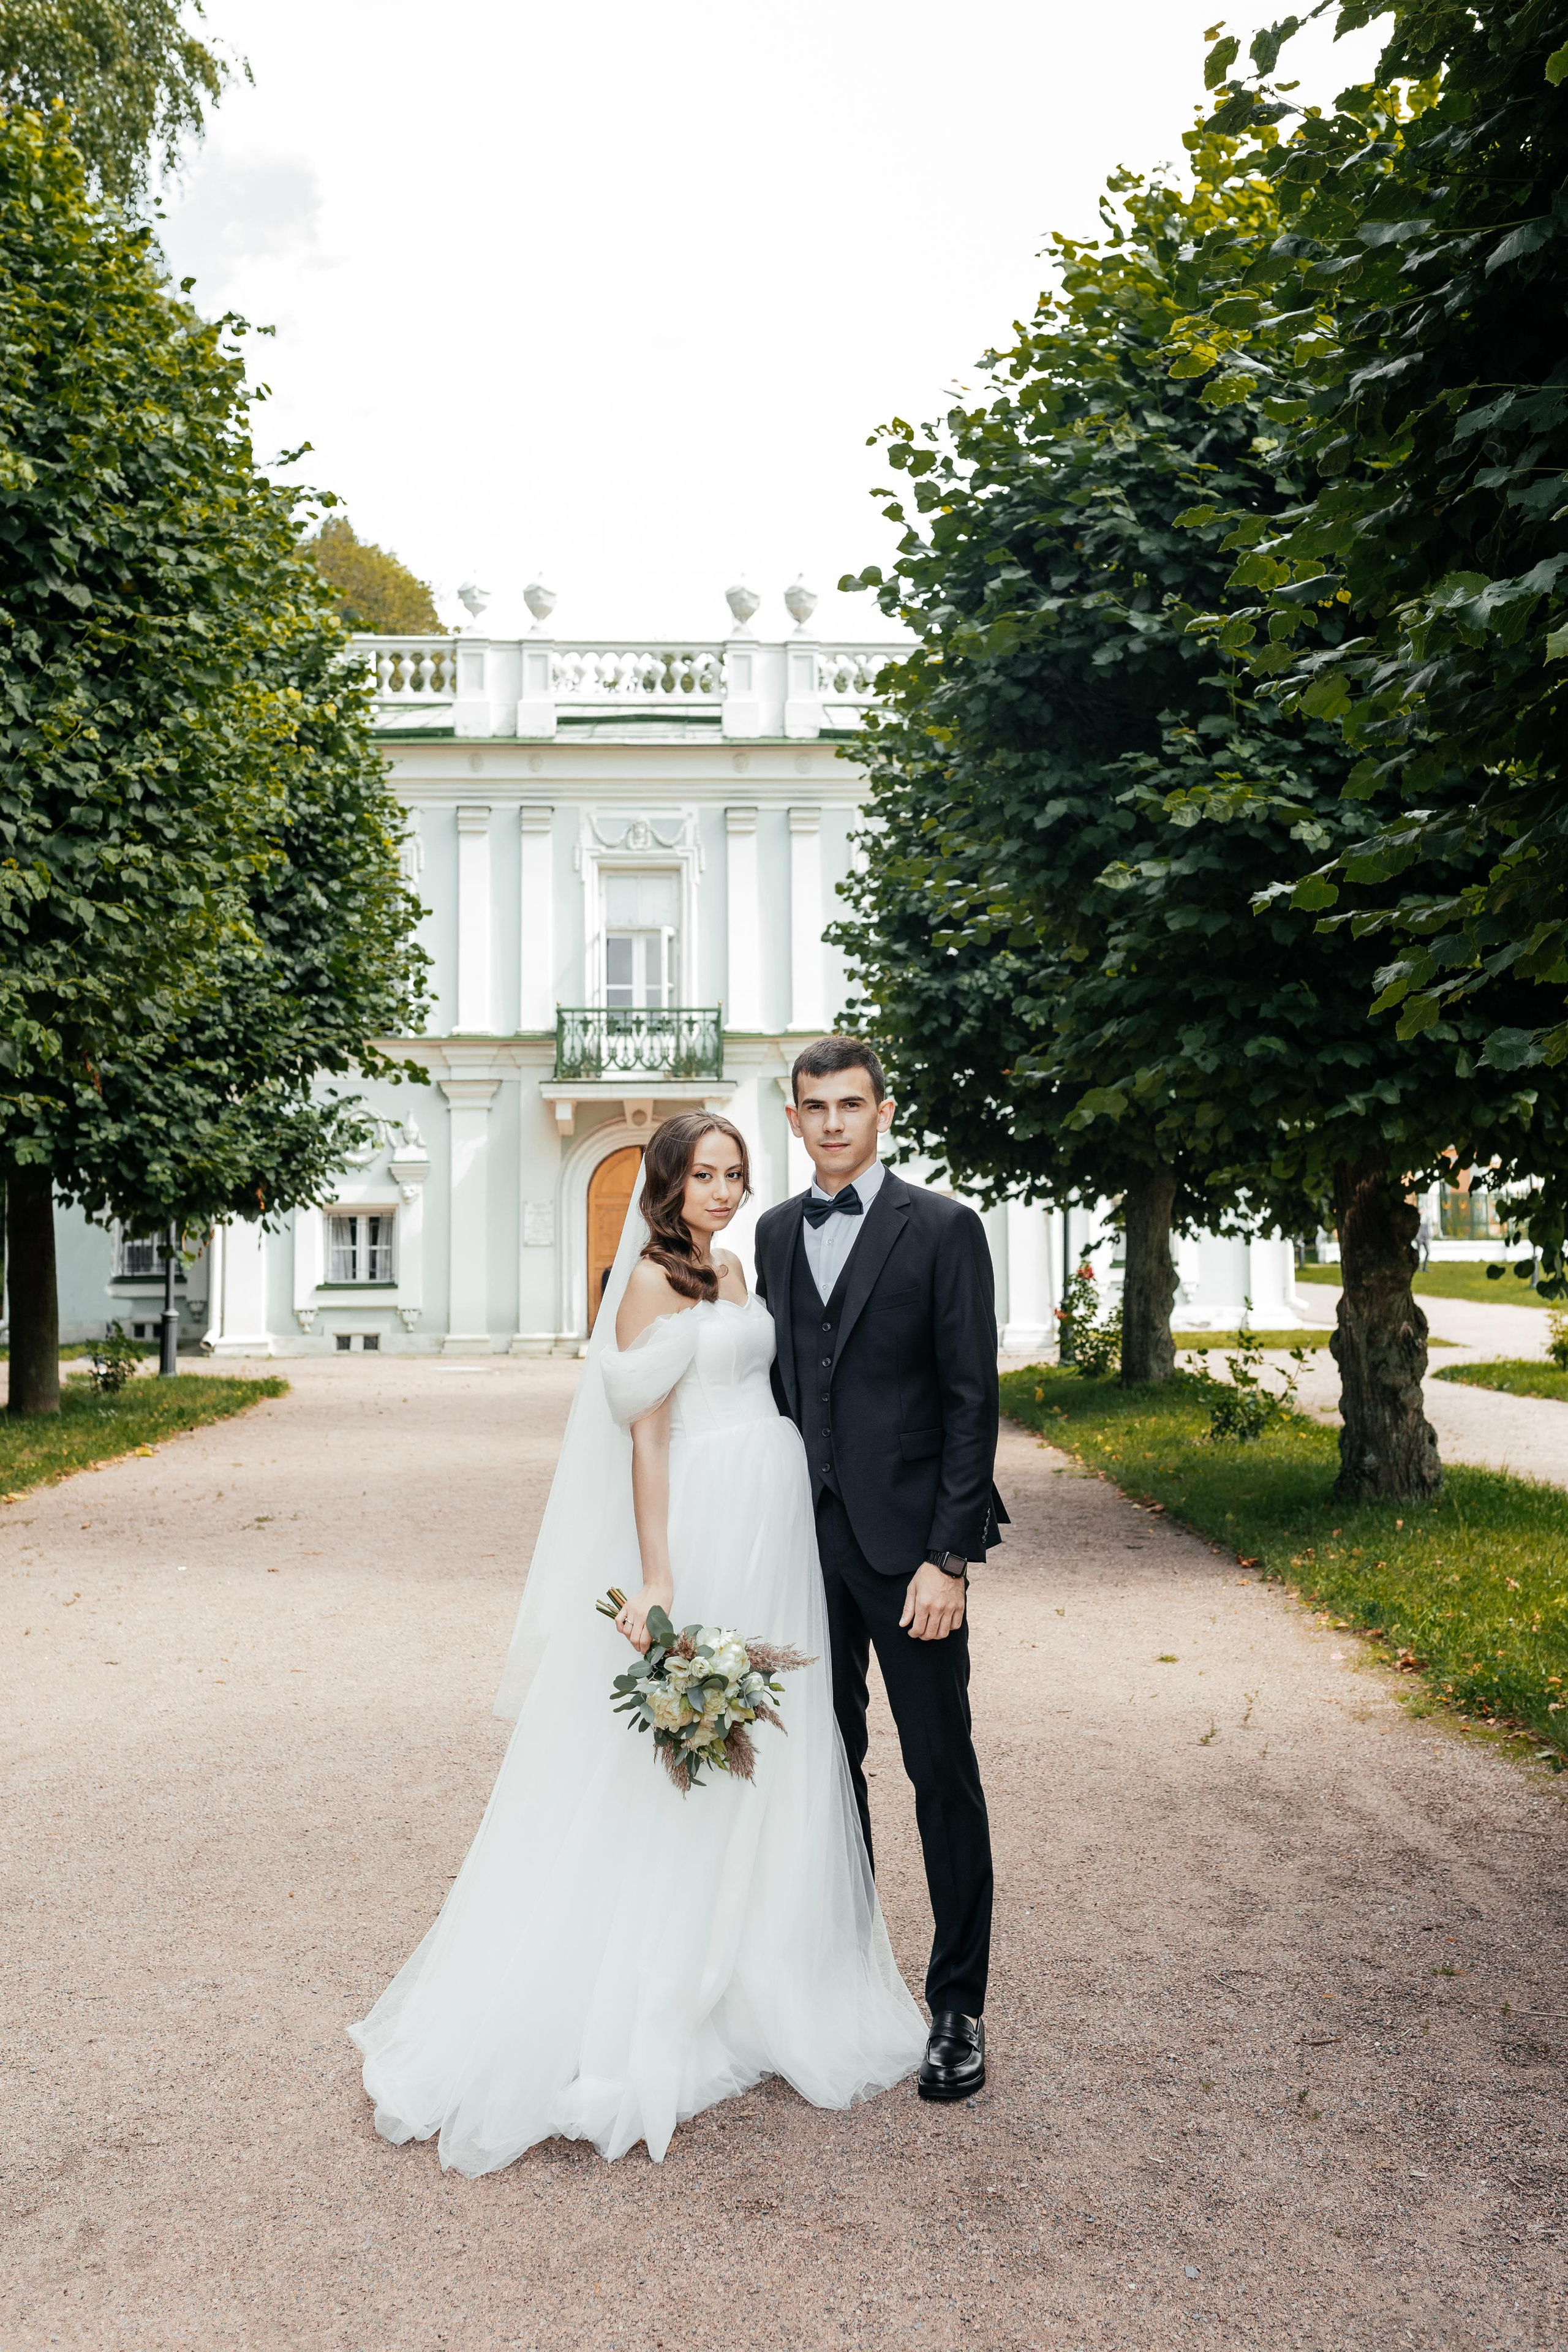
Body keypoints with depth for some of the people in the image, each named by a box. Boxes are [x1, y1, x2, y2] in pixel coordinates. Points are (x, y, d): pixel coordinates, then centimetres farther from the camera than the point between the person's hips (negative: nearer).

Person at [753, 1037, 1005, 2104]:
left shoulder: (943, 1228, -6)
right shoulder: (776, 1233, 10)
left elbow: (973, 1401, -9)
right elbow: (776, 1384, 13)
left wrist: (949, 1556, -14)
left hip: (907, 1541, -4)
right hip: (807, 1537, 5)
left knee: (943, 1773, 4)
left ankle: (960, 2008, 16)